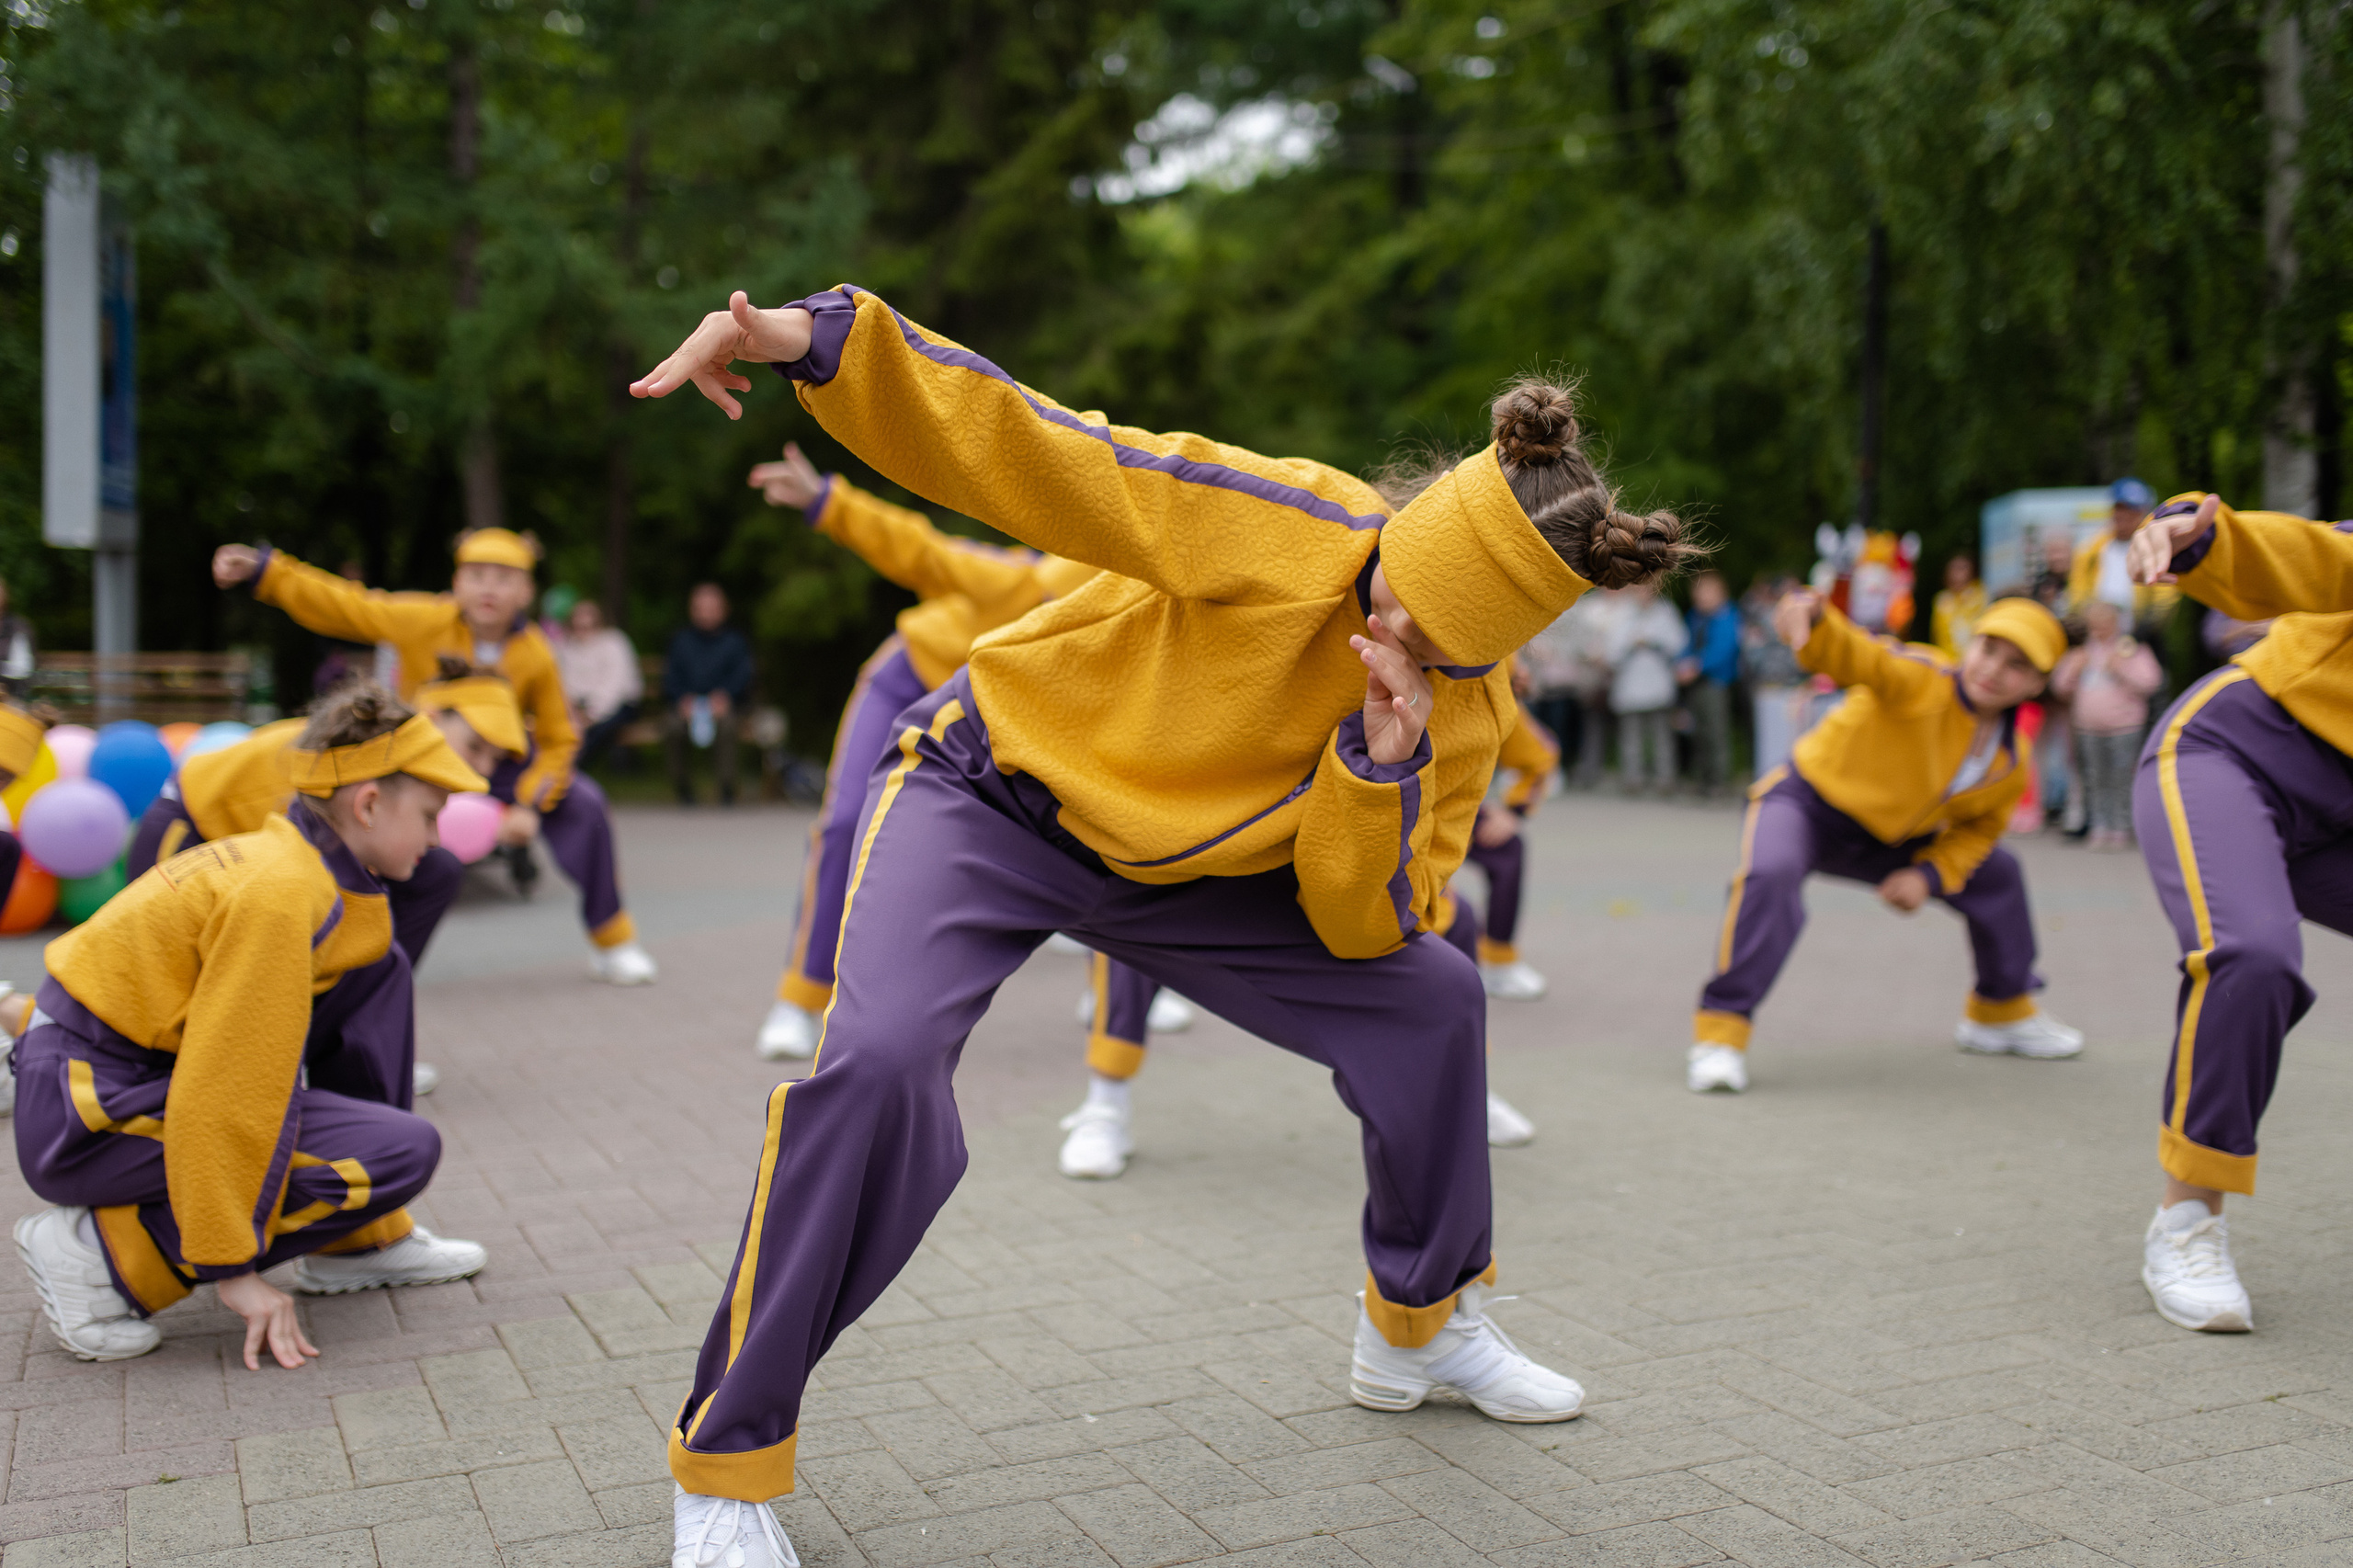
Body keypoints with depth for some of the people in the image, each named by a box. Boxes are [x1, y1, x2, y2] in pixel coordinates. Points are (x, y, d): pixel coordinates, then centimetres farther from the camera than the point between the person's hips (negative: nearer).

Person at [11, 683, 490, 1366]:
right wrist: (233, 1268, -20)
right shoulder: (280, 893, -22)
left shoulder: (286, 856, 9)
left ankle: (356, 1239, 14)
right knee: (404, 1151, -14)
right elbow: (222, 1095, -26)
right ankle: (107, 1256, -8)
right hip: (89, 1117, -10)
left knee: (378, 971, 10)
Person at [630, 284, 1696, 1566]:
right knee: (879, 1063, -29)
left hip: (1175, 862, 5)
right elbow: (1030, 452, -30)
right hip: (990, 796, -5)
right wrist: (819, 340, -42)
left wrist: (1383, 760, -28)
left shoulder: (1465, 711, -11)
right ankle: (725, 1462, -10)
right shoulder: (1279, 523, -27)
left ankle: (1421, 1325, 24)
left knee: (1428, 998, -1)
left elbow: (1360, 932, -11)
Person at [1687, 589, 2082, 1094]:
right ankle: (1721, 1029, -29)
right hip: (1805, 804, -7)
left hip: (1886, 839, 7)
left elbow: (1978, 829, 9)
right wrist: (1813, 620, -68)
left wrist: (1928, 874, -10)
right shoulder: (1923, 681, -26)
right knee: (1771, 875, -39)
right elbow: (1858, 658, -45)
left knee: (1997, 876, 15)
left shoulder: (2008, 766, -6)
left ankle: (2001, 1012, 40)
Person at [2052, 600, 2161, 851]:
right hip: (2088, 728, 4)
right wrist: (2073, 669, -4)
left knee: (2122, 780, -5)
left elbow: (2150, 682, -8)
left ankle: (2122, 828, 3)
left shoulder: (2131, 648, -1)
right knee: (2096, 780, 7)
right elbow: (2061, 686, 14)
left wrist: (2122, 669, -17)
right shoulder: (2080, 650, 12)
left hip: (2124, 727, -4)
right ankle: (2101, 828, 13)